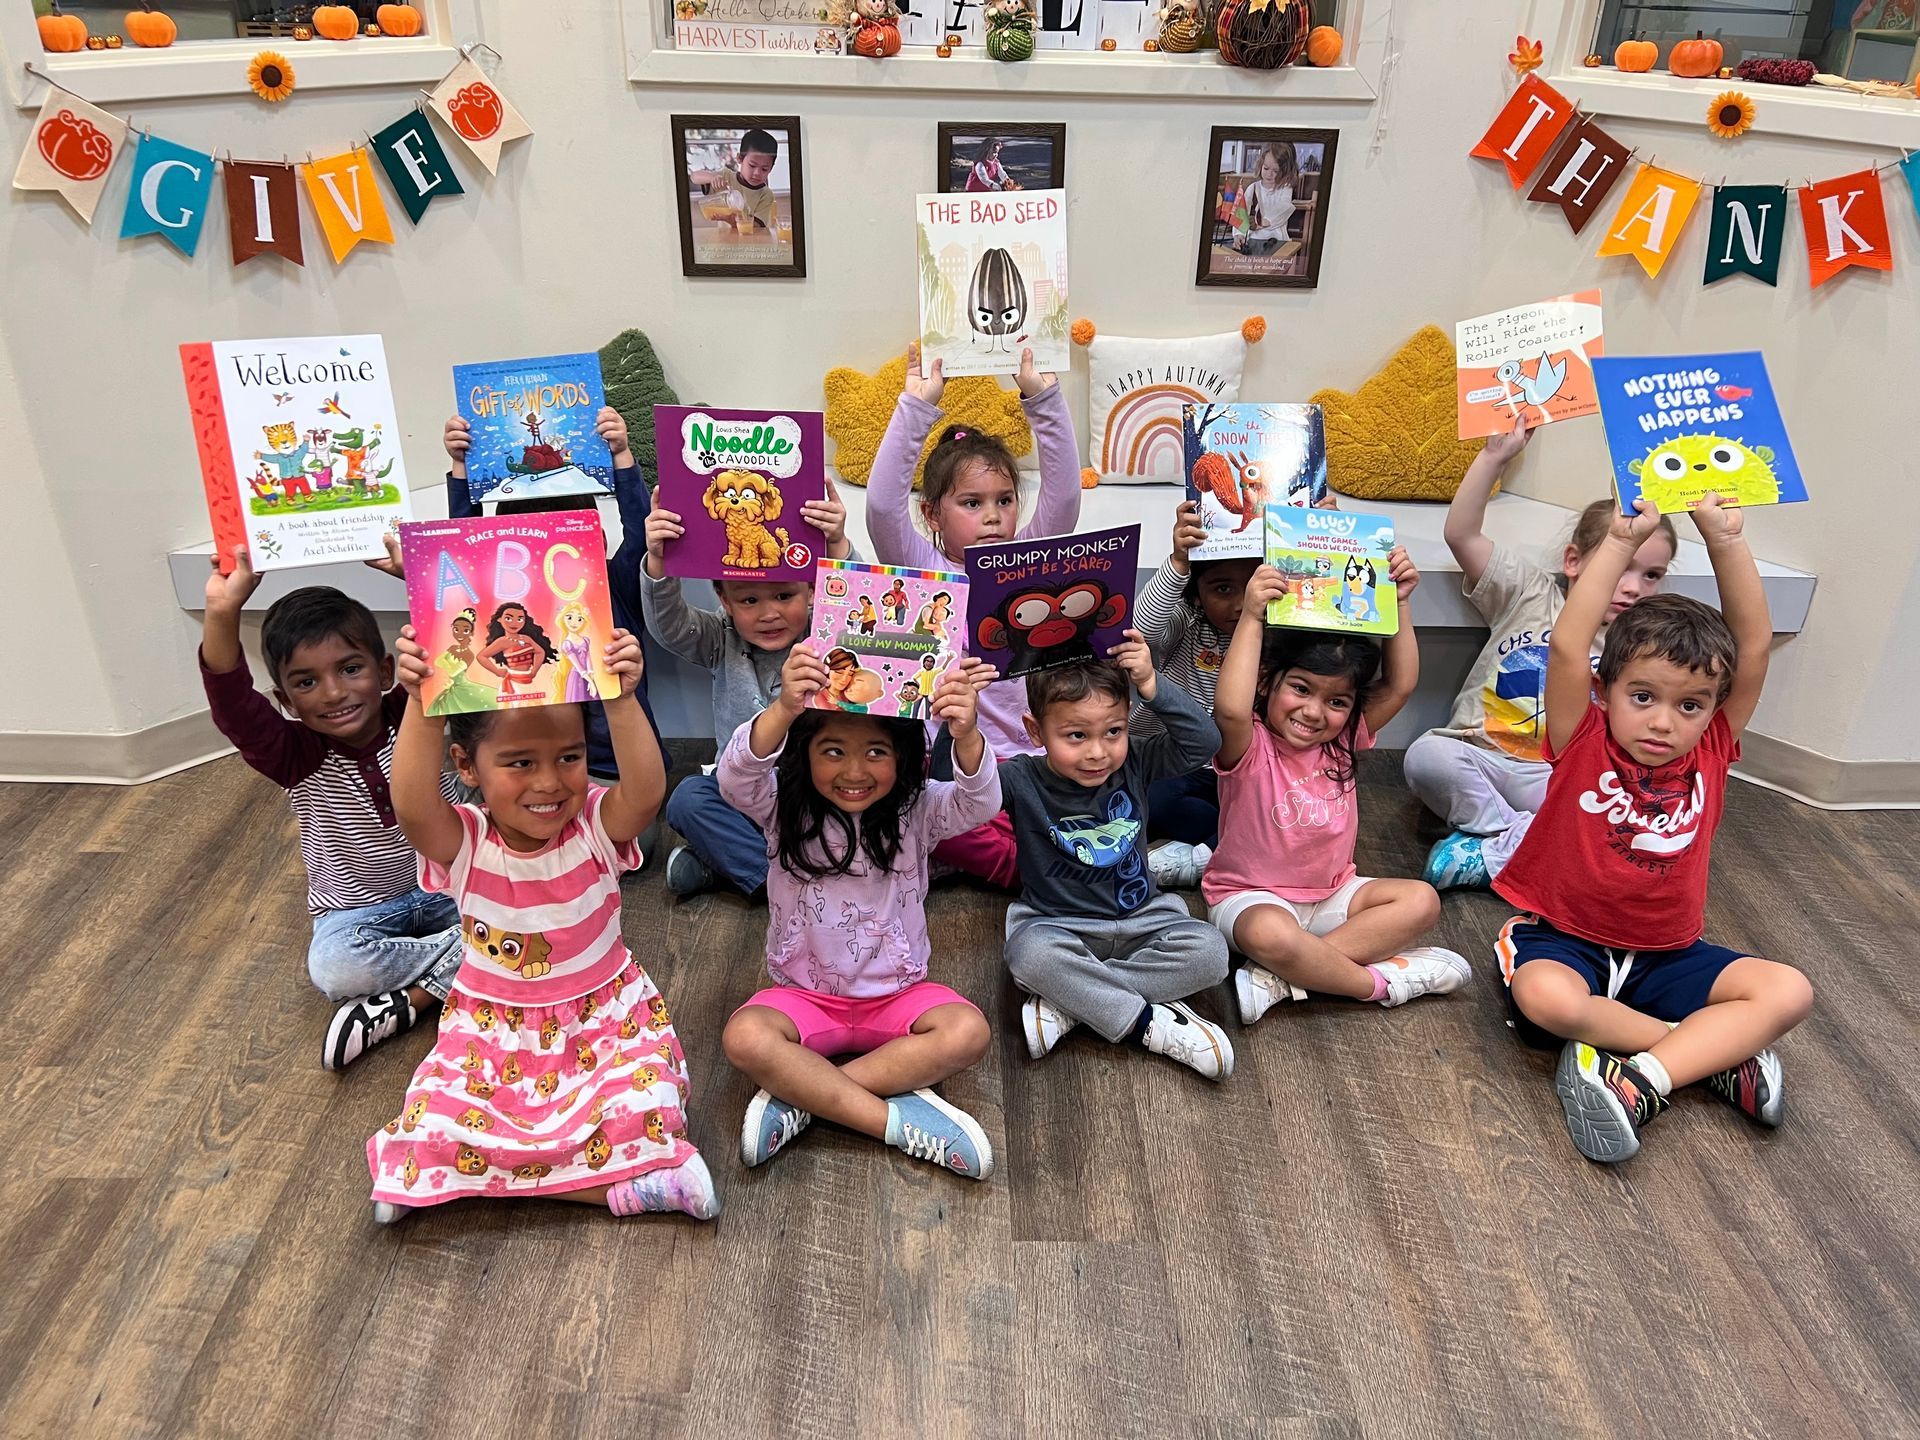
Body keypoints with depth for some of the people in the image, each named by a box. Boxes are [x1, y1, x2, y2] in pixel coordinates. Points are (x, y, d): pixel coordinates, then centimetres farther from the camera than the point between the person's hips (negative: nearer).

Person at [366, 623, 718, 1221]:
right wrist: (422, 706, -48)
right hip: (492, 1031, 2)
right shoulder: (463, 841, -13)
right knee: (433, 1137, -21)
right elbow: (412, 808, -36)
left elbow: (646, 792, -36)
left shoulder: (595, 825, -14)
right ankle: (612, 1187, -14)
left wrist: (621, 701, -49)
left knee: (642, 1118, -28)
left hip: (606, 1019, -1)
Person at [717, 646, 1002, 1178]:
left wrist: (966, 735, -51)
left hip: (898, 992, 1)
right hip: (804, 994, -1)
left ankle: (801, 1095, -21)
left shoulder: (917, 810, -8)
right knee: (744, 1038, -31)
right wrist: (784, 710, -52)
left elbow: (978, 803, -28)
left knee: (968, 1032, -27)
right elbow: (736, 778, -31)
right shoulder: (784, 807, -10)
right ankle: (896, 1120, -23)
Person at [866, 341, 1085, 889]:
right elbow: (882, 502, -14)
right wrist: (916, 407, -16)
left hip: (1029, 758, 4)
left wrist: (1043, 397, -8)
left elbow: (1064, 490, -1)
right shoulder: (921, 569, 4)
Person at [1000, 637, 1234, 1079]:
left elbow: (1204, 740, -14)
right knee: (1031, 953, -37)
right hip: (1057, 924, -3)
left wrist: (1151, 686, -23)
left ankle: (1070, 1002, -22)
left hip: (1140, 919, 3)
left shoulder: (1134, 764, -4)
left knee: (1209, 951, -24)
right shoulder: (1022, 781, -13)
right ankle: (1148, 1022, -23)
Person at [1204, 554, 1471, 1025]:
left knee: (1421, 900, -16)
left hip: (1332, 894, 7)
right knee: (1271, 936, -40)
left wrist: (1399, 603, -11)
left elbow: (1400, 686, -5)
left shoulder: (1343, 742, 0)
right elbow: (1230, 708, -41)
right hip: (1251, 898, -7)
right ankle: (1380, 980, -19)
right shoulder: (1249, 746, -18)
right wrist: (1251, 618, -40)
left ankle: (1280, 980, -24)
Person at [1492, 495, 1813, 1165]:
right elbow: (1567, 647, -25)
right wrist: (1620, 541, -24)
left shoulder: (1710, 752, -1)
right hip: (1562, 936, -3)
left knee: (1788, 991, -17)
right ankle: (1717, 1052, -18)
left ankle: (1642, 1079, -27)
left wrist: (1726, 540, -17)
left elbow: (1755, 643, -9)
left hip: (1666, 953, 4)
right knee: (1543, 997, -35)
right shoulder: (1584, 744, -10)